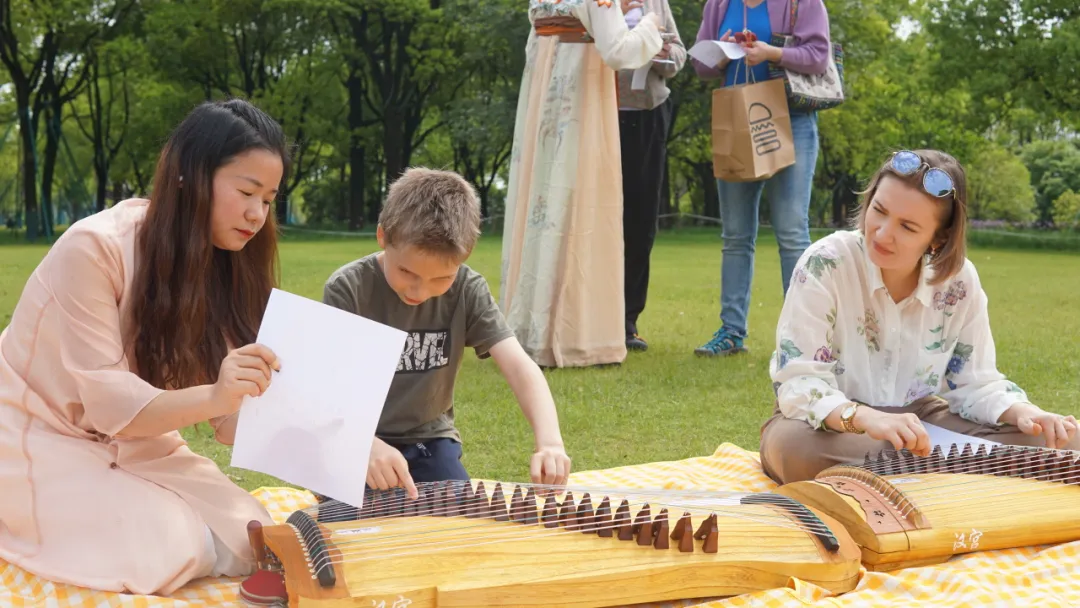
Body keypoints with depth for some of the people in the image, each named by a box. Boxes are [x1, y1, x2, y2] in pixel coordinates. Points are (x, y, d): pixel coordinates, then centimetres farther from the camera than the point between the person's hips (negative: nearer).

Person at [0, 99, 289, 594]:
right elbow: (108, 402, -25)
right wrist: (213, 396, -44)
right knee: (162, 552, -25)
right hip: (40, 441, -6)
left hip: (134, 445, 6)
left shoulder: (222, 263, -3)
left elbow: (238, 412, -8)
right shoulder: (94, 249, -23)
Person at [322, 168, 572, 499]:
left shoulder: (468, 290, -10)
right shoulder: (347, 289, -17)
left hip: (430, 439, 3)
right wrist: (368, 446, -44)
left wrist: (549, 442, -39)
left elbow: (519, 366, -20)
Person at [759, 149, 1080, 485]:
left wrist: (1024, 413, -23)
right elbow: (797, 382, -26)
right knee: (797, 445, -42)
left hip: (916, 422, 4)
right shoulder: (824, 264, -20)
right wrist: (866, 418, -45)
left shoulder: (960, 280, -8)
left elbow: (975, 381, 0)